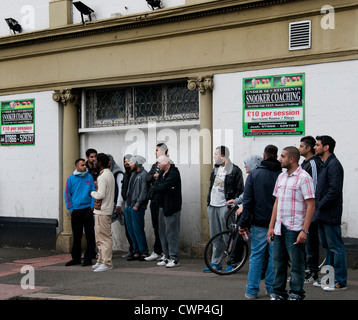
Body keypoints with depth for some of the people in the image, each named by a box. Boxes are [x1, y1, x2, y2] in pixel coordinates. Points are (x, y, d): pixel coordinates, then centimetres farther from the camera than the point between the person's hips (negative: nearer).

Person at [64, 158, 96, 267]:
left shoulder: (89, 177, 4)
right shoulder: (71, 179, 2)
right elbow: (67, 194, 6)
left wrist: (92, 206, -4)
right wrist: (70, 208, -1)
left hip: (87, 209, 0)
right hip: (76, 210, 0)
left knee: (90, 235, -1)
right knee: (76, 236, 8)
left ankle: (88, 258, 7)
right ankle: (76, 258, 18)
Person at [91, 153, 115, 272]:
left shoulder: (102, 176, -17)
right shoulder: (110, 174, 15)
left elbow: (101, 195, -22)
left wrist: (92, 193, -5)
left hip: (102, 211, -10)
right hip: (107, 209, 10)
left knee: (104, 237, -7)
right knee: (100, 238, 16)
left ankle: (107, 263, -5)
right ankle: (101, 261, 23)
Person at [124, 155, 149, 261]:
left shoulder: (144, 174, -9)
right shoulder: (133, 174, 18)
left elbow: (144, 192, -15)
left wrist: (137, 205, -17)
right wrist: (127, 203, 14)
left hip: (137, 208, -9)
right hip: (129, 207, 9)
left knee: (138, 230, -8)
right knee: (131, 230, 9)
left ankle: (144, 253, 0)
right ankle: (136, 253, 15)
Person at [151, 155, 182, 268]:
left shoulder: (174, 173, -12)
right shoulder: (162, 173, 16)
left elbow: (164, 187, -22)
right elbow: (154, 187, 9)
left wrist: (157, 187, -3)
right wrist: (161, 187, -10)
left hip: (171, 207, -9)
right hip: (162, 207, 9)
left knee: (171, 233, -7)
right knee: (163, 233, 12)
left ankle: (174, 259, -2)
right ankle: (167, 257, 20)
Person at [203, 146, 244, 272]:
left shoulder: (235, 170, -7)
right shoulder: (216, 168, 15)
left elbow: (240, 190, -8)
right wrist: (208, 202, 16)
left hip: (224, 206, -7)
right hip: (212, 206, 7)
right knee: (215, 236, 9)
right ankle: (216, 263, 15)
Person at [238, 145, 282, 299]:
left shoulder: (254, 174, 0)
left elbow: (248, 200, -2)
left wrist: (243, 222, 1)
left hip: (259, 223, 0)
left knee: (256, 256, 5)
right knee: (275, 255, 9)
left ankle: (252, 290, 7)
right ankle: (272, 288, 16)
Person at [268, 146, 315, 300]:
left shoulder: (304, 178, -9)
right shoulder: (281, 177, 14)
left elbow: (311, 205, -12)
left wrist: (304, 230, -17)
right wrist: (271, 226, 12)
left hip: (295, 229, -7)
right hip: (279, 229, 7)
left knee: (296, 263, 1)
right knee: (278, 262, 12)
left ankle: (296, 294, 12)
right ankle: (279, 293, 23)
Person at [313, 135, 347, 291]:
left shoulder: (333, 165, -14)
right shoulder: (325, 165, 17)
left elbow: (334, 189, -23)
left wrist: (320, 205, -16)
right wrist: (318, 207, 11)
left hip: (330, 214, -10)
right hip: (323, 214, 10)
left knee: (336, 247, -5)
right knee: (327, 247, 16)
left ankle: (340, 281, 0)